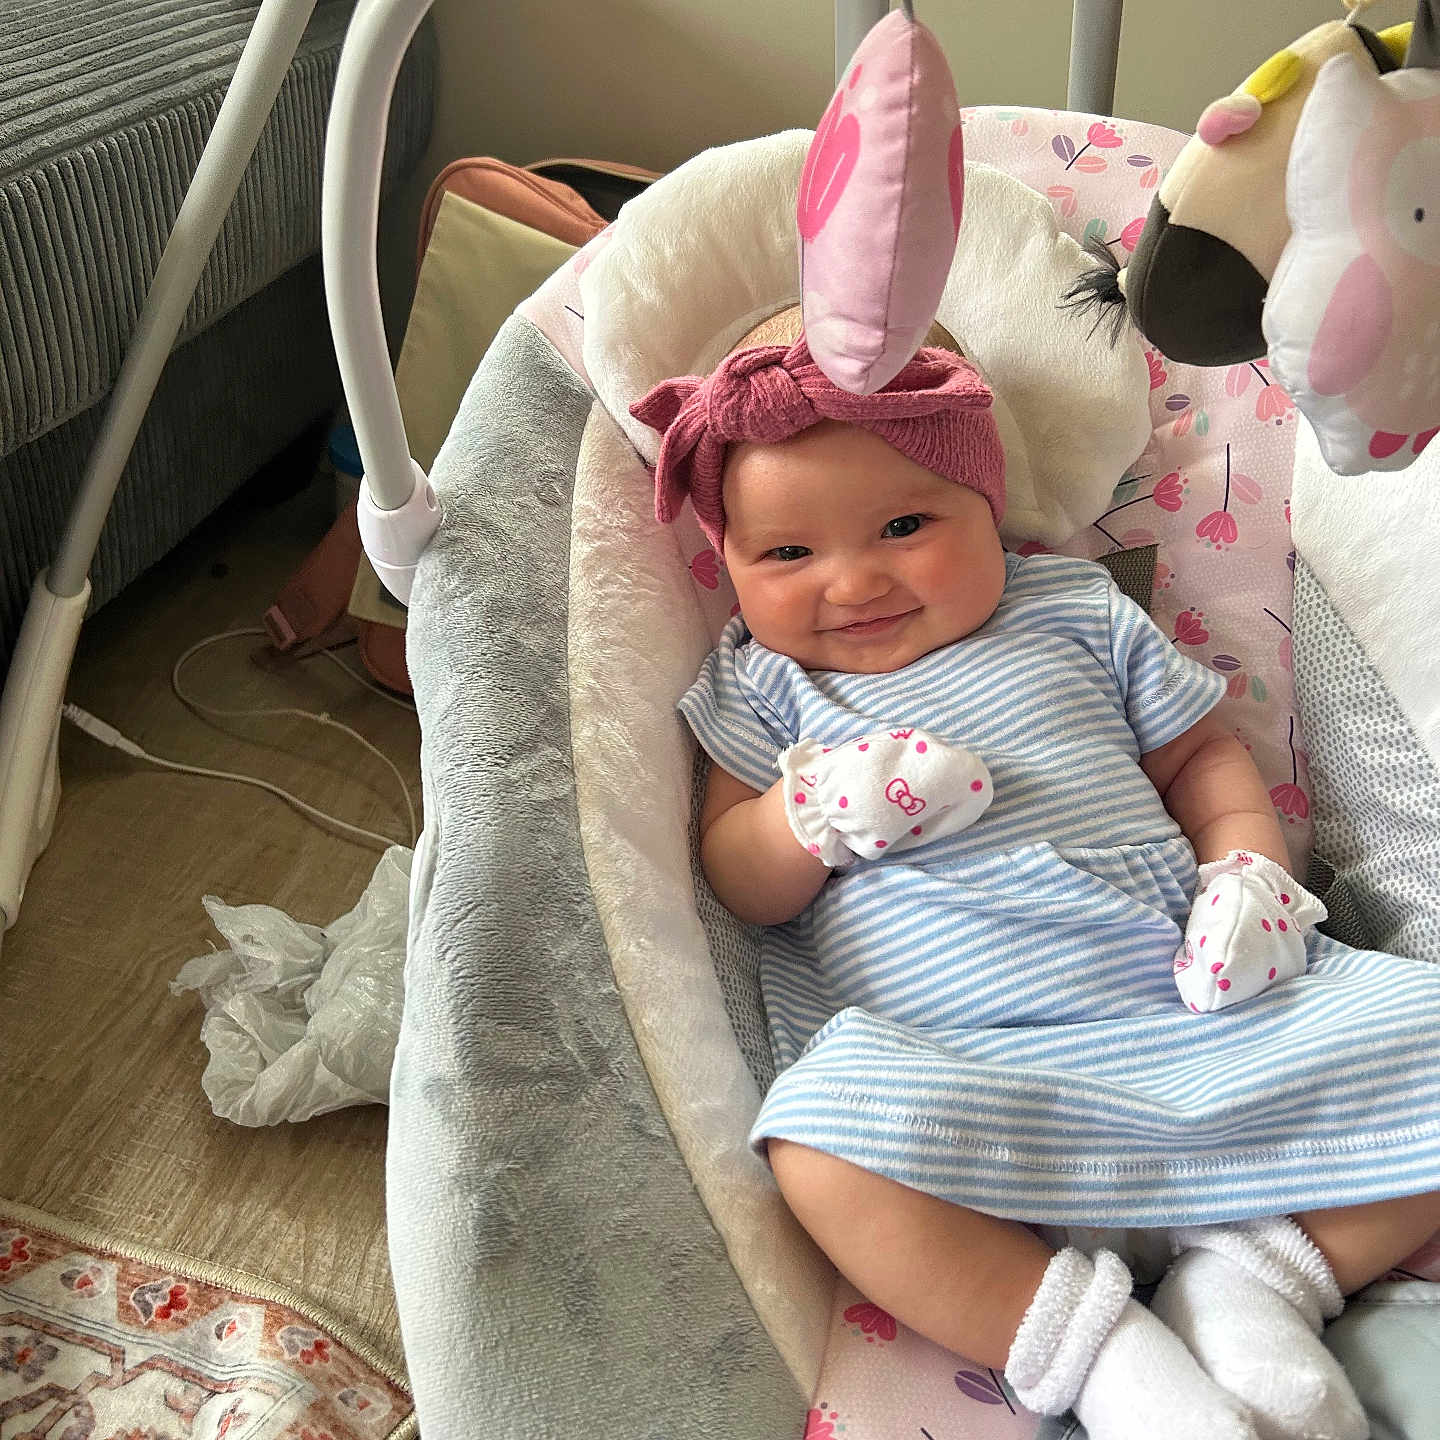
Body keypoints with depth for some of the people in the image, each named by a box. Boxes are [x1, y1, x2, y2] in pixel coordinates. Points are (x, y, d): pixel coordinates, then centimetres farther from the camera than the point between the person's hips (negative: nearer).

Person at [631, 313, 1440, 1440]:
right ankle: (1092, 1344, -20)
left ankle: (1261, 1272, -3)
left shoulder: (1074, 609, 15)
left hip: (1194, 1010, 3)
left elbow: (1202, 755, 20)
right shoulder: (764, 684, 12)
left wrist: (1251, 869, 1)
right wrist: (818, 809, -13)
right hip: (962, 1068, -2)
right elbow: (735, 878, 7)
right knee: (829, 1144, -35)